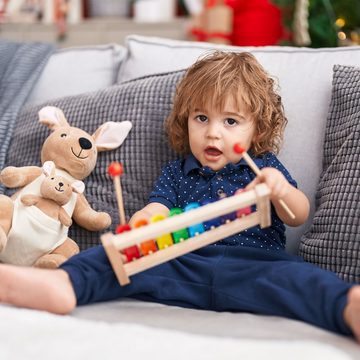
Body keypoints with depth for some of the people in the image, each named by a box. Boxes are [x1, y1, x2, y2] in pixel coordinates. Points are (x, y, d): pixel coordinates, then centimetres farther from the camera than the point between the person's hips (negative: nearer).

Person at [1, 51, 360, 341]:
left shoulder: (265, 167, 21)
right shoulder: (176, 173, 25)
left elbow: (298, 217, 11)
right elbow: (155, 209, 9)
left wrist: (281, 190, -14)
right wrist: (137, 225, -17)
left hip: (252, 265, -2)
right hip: (184, 264, 3)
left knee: (292, 275, -36)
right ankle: (62, 284, -52)